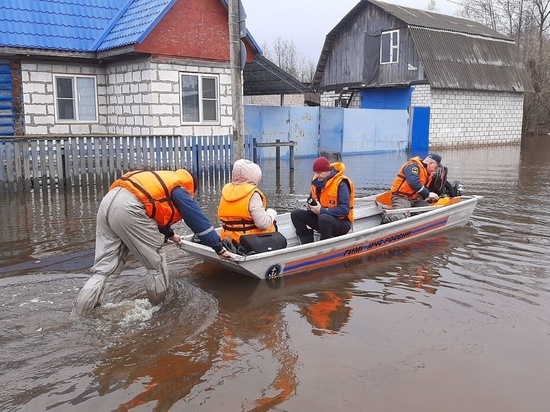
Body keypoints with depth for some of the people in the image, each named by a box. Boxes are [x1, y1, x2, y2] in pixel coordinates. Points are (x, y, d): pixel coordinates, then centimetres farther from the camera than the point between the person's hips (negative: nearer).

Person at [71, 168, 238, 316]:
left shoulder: (163, 180, 35)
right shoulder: (180, 191, 13)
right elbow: (200, 221, 12)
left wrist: (170, 234, 65)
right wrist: (220, 249, 18)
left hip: (108, 201, 9)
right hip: (129, 208, -9)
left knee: (104, 268, 11)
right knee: (156, 263, 9)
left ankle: (76, 316, 6)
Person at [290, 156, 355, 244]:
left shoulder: (340, 184, -19)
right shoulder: (316, 181, 4)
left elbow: (344, 210, -25)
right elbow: (312, 199, 18)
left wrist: (321, 210, -25)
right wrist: (311, 206, -7)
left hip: (341, 223, -8)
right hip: (320, 218, 8)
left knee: (323, 218, -39)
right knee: (296, 214, -3)